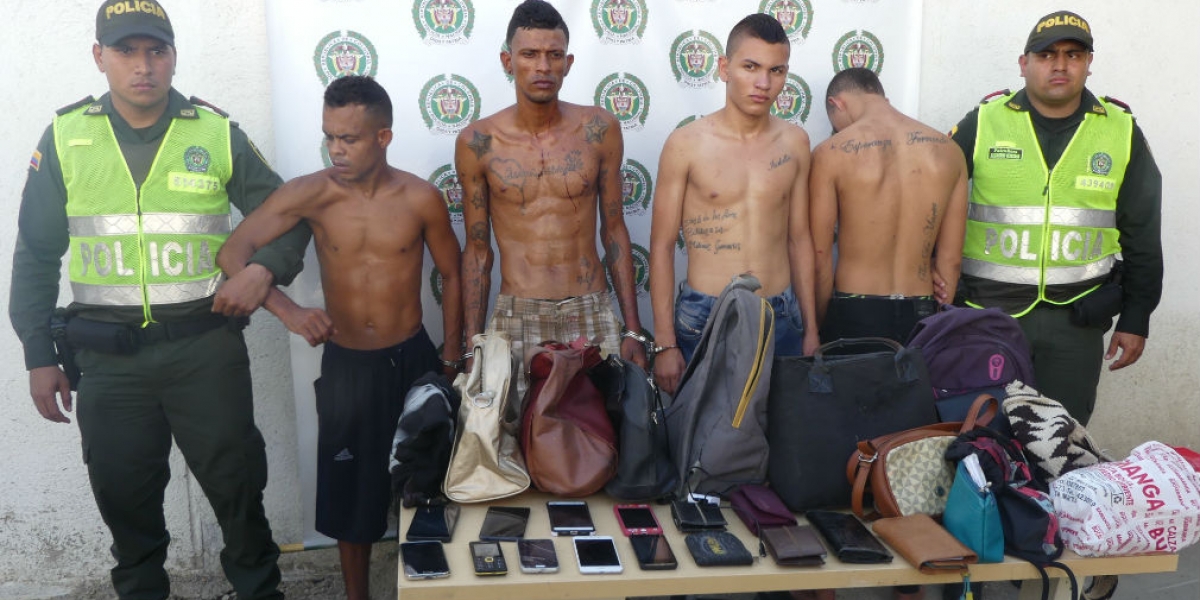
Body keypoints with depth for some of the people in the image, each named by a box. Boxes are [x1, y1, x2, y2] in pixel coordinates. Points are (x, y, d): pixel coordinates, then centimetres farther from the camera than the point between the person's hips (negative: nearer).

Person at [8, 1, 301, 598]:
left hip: (206, 345, -1)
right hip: (108, 356, 1)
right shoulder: (65, 137, 3)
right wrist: (39, 356, 3)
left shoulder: (217, 134, 0)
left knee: (236, 482, 8)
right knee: (124, 496, 12)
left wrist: (264, 267, -13)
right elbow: (36, 254, 7)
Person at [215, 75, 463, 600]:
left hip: (412, 360, 0)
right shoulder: (310, 194, -11)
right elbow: (232, 253, -16)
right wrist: (287, 310, -31)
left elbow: (451, 274, 3)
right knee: (350, 495, 12)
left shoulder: (420, 198, -9)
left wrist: (451, 357, 3)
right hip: (345, 364, 0)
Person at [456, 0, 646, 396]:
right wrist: (473, 344, 1)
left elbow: (614, 230, 5)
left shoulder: (600, 129, -1)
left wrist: (633, 329, 2)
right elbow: (477, 249, 3)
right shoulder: (477, 142, -3)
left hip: (593, 315, 1)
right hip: (515, 319, -1)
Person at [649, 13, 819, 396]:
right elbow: (661, 246, -5)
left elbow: (799, 239, 10)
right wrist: (665, 343, -8)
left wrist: (810, 328, 10)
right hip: (705, 320, -3)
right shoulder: (686, 144, -8)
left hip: (780, 319, 3)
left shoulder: (794, 143, 3)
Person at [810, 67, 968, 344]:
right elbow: (950, 259, 6)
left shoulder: (831, 154, -8)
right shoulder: (948, 151, 3)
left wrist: (819, 327, 4)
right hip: (921, 315, 3)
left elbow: (820, 258, -6)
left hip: (853, 314, -3)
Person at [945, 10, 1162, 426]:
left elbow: (1142, 236, 7)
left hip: (1077, 317, 1)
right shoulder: (984, 122, -2)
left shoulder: (1122, 131, 2)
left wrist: (1136, 319, 5)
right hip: (989, 311, -1)